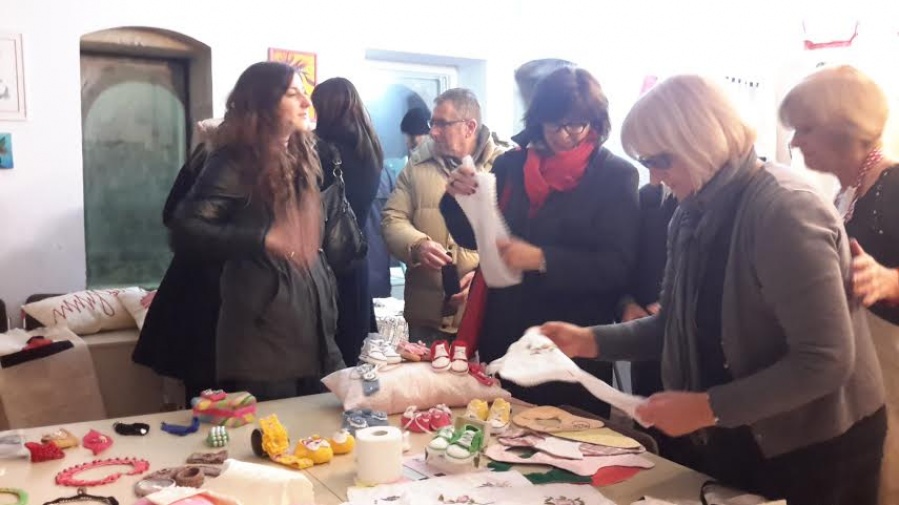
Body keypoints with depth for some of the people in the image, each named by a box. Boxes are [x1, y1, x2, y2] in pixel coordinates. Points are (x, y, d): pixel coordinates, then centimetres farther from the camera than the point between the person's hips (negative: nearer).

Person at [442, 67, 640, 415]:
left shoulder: (616, 176, -6)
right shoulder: (511, 165, 5)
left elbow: (618, 266, -12)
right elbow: (474, 238, 10)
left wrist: (542, 259, -23)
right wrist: (458, 198, -9)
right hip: (502, 336, 3)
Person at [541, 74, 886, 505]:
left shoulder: (785, 211, -24)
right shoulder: (695, 213, 2)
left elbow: (826, 361, -28)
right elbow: (682, 326, 6)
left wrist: (708, 407, -27)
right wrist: (590, 340, -5)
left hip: (814, 449, -7)